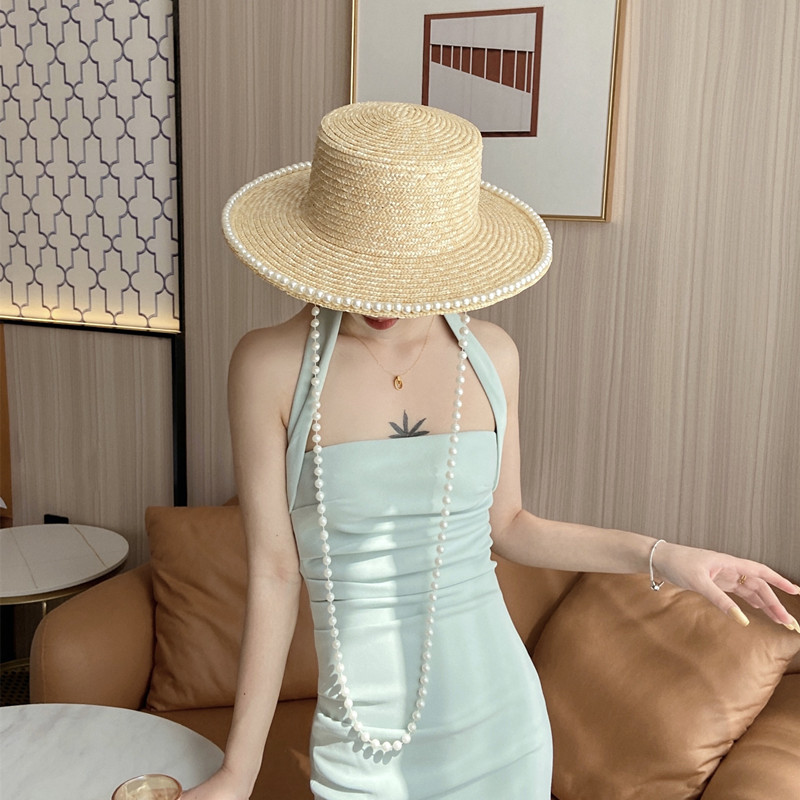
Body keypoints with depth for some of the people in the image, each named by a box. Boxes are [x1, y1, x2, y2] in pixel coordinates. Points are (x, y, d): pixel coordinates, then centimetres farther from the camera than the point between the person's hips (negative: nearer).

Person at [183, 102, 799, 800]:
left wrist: (657, 556, -1)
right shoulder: (272, 366, -14)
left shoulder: (489, 355, -5)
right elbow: (274, 572, -9)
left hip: (502, 724, 3)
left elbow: (506, 525, 7)